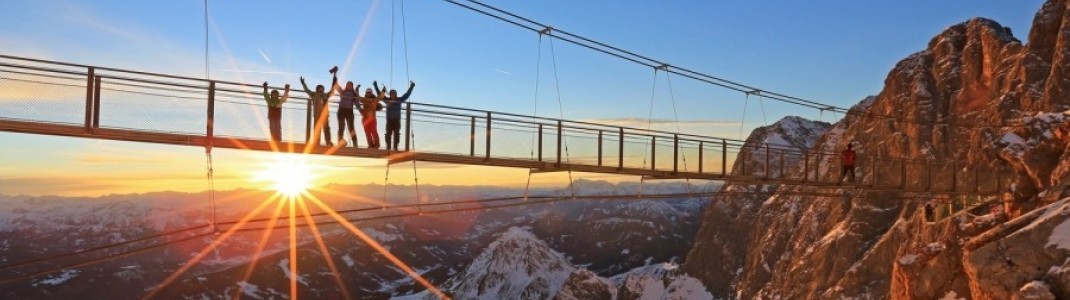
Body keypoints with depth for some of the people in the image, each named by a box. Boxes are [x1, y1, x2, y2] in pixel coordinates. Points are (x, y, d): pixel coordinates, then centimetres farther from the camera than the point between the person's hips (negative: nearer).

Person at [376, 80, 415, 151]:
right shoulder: (387, 100, 3)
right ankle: (388, 146, 3)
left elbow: (407, 94, 5)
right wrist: (375, 86, 9)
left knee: (396, 134, -2)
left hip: (397, 120, 0)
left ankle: (395, 147, -1)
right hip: (389, 120, 0)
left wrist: (411, 86, 5)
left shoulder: (399, 100, 4)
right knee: (388, 133, -1)